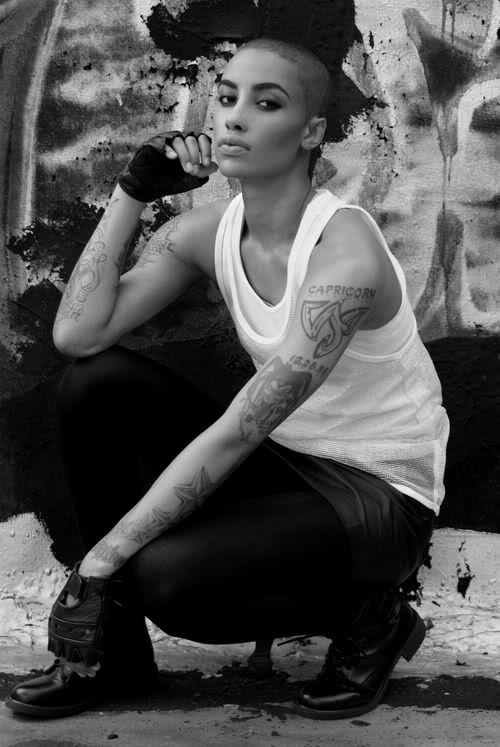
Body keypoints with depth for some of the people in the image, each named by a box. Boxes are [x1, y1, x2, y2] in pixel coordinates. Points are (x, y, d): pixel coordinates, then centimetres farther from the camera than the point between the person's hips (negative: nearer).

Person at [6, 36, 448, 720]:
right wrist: (131, 193, -15)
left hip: (379, 492, -7)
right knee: (94, 382, -11)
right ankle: (115, 648, 1)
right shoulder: (210, 230, -4)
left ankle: (370, 620, 0)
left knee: (169, 575, -29)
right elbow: (77, 335, -13)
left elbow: (234, 434, -29)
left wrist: (97, 565, -28)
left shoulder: (345, 254, -26)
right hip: (283, 459, 7)